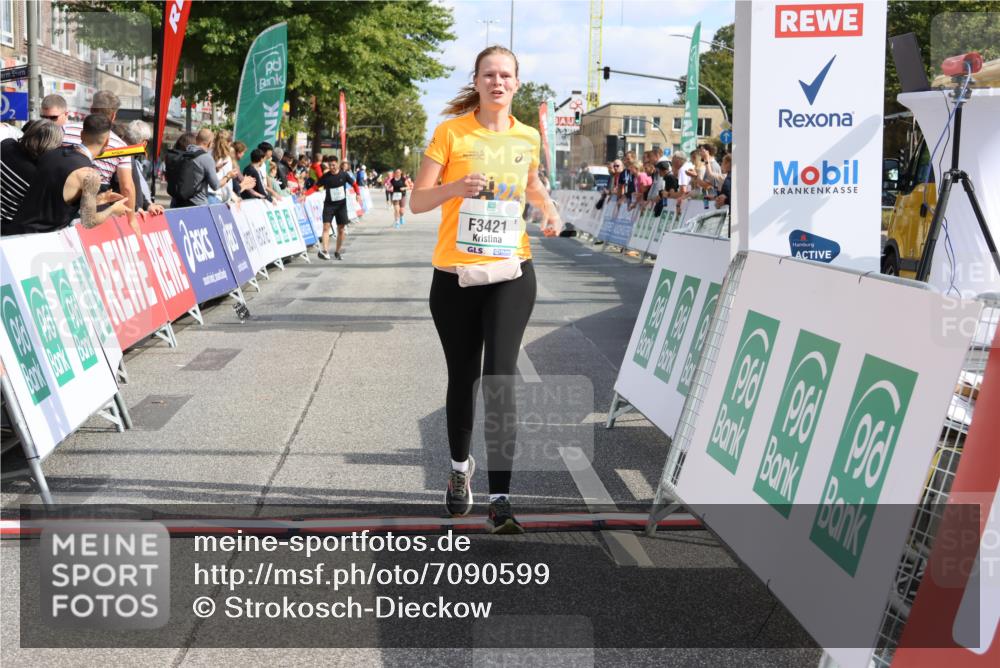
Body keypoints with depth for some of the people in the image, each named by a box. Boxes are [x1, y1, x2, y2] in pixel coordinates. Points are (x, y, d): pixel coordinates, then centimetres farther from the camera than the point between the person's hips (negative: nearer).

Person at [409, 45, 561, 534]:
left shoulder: (527, 137, 6)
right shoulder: (451, 131, -3)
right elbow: (417, 201, -5)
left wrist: (549, 210, 7)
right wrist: (456, 187, -23)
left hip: (511, 273, 1)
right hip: (455, 274, -1)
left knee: (500, 378, -12)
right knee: (463, 379, 11)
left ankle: (500, 499, -10)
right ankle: (460, 466, 38)